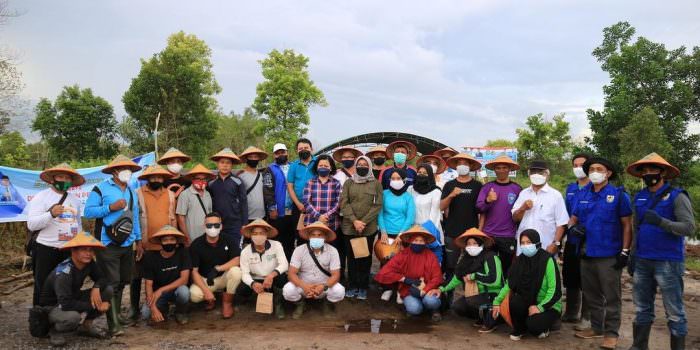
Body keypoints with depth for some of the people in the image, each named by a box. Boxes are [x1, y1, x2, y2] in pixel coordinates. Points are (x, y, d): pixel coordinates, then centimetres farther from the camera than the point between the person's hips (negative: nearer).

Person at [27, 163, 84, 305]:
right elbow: (31, 224, -14)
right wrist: (51, 214, -29)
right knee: (43, 289, 3)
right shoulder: (41, 197, -5)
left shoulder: (75, 199, 13)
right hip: (46, 251, -5)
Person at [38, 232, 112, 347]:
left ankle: (86, 325, 6)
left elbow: (103, 278, -2)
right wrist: (94, 305, -28)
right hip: (51, 306, -7)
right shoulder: (63, 273, -32)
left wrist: (96, 288, -26)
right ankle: (55, 330, -4)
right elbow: (66, 304, -38)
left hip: (73, 298, 7)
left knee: (108, 290, -11)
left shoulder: (89, 263, -12)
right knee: (73, 316, -40)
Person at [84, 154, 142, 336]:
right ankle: (113, 324, -3)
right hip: (108, 245, -6)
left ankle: (116, 314, 27)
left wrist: (138, 241, 16)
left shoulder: (132, 192, 15)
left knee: (122, 282, 13)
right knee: (111, 283, -6)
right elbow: (88, 211, -11)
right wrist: (111, 207, -20)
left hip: (127, 244, 7)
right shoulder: (101, 189, -5)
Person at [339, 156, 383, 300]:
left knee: (365, 258, 6)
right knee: (351, 257, 8)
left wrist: (363, 222, -13)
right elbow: (344, 203, -2)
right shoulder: (348, 183, 7)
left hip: (369, 228, -1)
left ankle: (363, 287, 17)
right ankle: (352, 286, 19)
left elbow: (377, 205, -4)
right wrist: (354, 221, -14)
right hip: (349, 227, 1)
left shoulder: (376, 183, 3)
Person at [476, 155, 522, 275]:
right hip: (488, 235, 0)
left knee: (506, 268, 8)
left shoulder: (517, 188, 2)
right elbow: (479, 208, -6)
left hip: (509, 237, 0)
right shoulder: (487, 187, 2)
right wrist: (488, 201, -24)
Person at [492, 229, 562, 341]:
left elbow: (555, 290, -19)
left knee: (533, 324, -31)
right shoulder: (520, 260, -2)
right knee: (515, 301, -28)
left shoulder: (547, 260, -17)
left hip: (548, 306, -4)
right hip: (528, 303, 4)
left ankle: (542, 327, 7)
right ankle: (519, 329, 2)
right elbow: (509, 283, -1)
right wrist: (497, 301, -12)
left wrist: (540, 307, -26)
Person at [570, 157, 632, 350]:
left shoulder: (619, 195, -5)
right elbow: (574, 218, 16)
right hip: (587, 253, 6)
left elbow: (627, 225, -6)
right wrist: (573, 227, -8)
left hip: (609, 255, -5)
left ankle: (611, 332, 13)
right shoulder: (581, 196, 10)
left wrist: (625, 251, -11)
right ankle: (596, 327, 29)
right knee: (591, 294, 15)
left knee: (611, 296, 2)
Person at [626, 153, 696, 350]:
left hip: (668, 263, -6)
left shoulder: (677, 197, -6)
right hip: (642, 262, 6)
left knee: (674, 312, 1)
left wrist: (661, 221, -28)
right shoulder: (639, 198, 11)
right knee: (642, 308, 14)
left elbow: (689, 228, -16)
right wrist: (632, 256, 15)